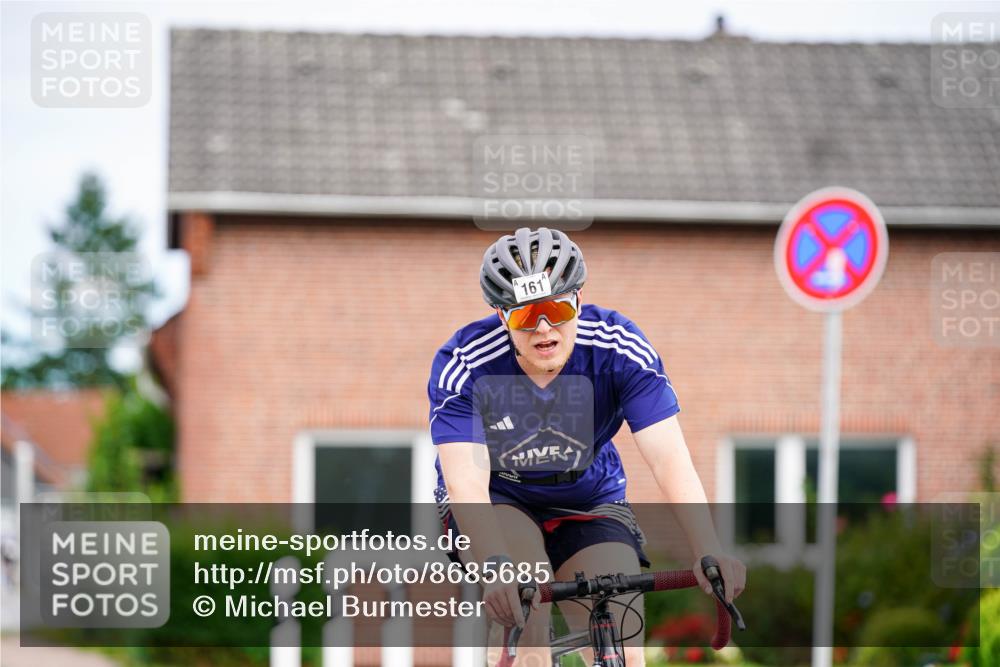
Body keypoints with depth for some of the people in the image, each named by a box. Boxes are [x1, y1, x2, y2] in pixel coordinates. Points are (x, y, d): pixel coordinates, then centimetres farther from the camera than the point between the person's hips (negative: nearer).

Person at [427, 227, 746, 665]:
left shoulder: (620, 349, -23)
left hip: (589, 502, 2)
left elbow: (669, 457, -30)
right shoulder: (464, 365, -26)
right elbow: (466, 481, -35)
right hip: (497, 501, -2)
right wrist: (496, 567, -53)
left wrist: (708, 552, -45)